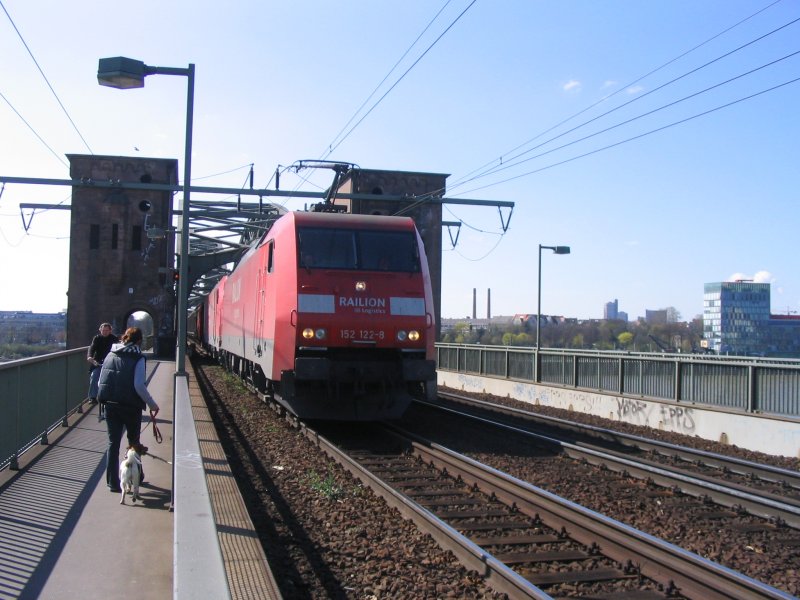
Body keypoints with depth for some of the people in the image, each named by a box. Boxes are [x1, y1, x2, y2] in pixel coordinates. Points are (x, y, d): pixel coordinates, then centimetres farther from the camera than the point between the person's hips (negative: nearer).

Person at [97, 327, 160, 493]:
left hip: (110, 405, 4)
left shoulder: (110, 355, 8)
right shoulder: (137, 358, -9)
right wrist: (152, 404, -9)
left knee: (113, 442, 9)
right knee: (134, 441, 16)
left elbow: (101, 382, 9)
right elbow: (139, 386, -18)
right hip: (131, 406, -4)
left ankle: (112, 482, 9)